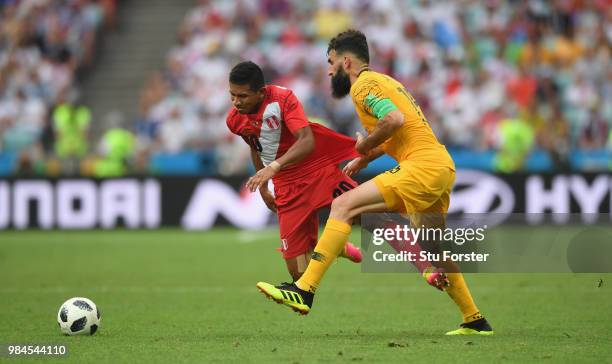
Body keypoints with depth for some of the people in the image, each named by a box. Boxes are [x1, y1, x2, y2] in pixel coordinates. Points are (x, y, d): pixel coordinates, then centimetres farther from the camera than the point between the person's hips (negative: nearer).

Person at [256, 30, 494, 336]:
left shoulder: (363, 84, -4)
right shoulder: (382, 81, 25)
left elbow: (394, 119, -21)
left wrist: (365, 146, -6)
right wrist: (365, 159, 21)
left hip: (422, 167, -10)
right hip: (442, 166, 10)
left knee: (344, 206, -15)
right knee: (434, 252, 21)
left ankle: (305, 291, -22)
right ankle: (475, 321, 27)